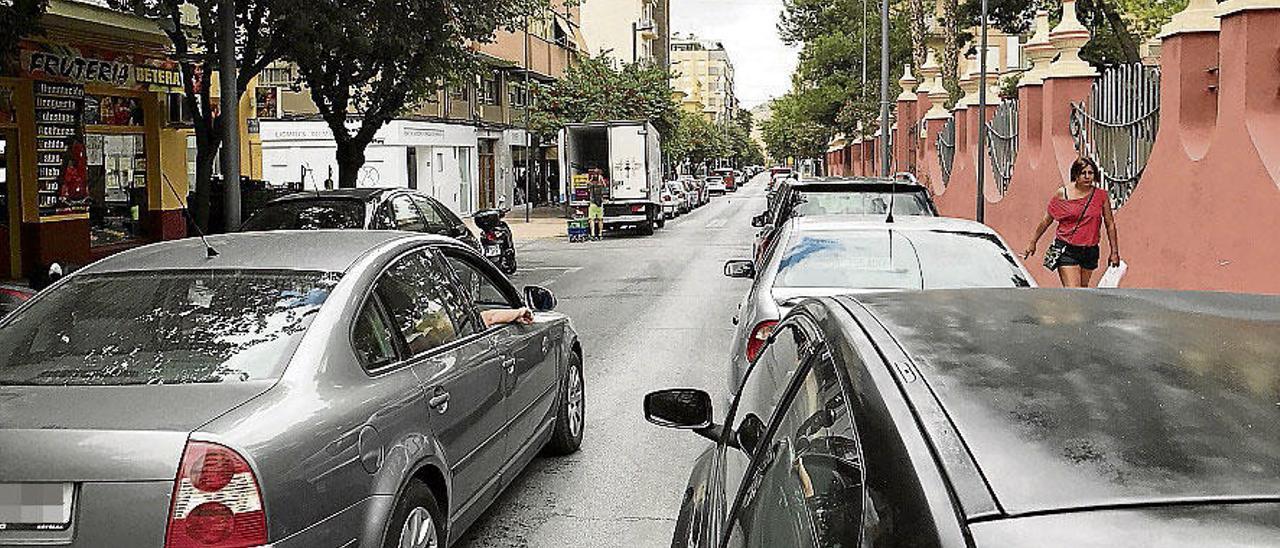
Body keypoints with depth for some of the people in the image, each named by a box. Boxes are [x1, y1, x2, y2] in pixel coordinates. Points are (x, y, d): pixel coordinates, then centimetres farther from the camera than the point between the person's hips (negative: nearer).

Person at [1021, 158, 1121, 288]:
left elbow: (1110, 225, 9)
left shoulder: (1101, 196, 1)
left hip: (1090, 251, 3)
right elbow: (1046, 221, 8)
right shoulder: (1062, 194, -3)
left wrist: (1114, 252, 9)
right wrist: (1033, 243, 13)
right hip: (1066, 250, -3)